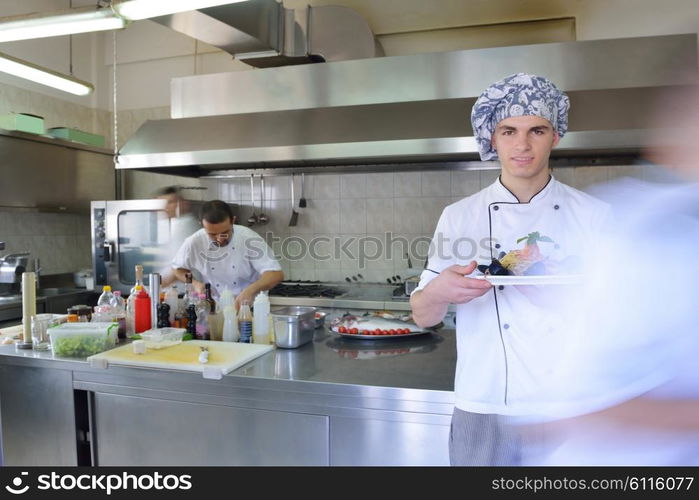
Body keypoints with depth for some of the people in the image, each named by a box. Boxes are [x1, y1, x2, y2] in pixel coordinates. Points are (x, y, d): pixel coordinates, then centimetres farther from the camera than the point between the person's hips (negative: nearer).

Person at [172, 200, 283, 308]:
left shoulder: (250, 239, -15)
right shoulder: (193, 243, -9)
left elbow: (276, 274, -20)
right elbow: (178, 269, 10)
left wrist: (250, 291, -37)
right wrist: (195, 284, -10)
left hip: (247, 307, -1)